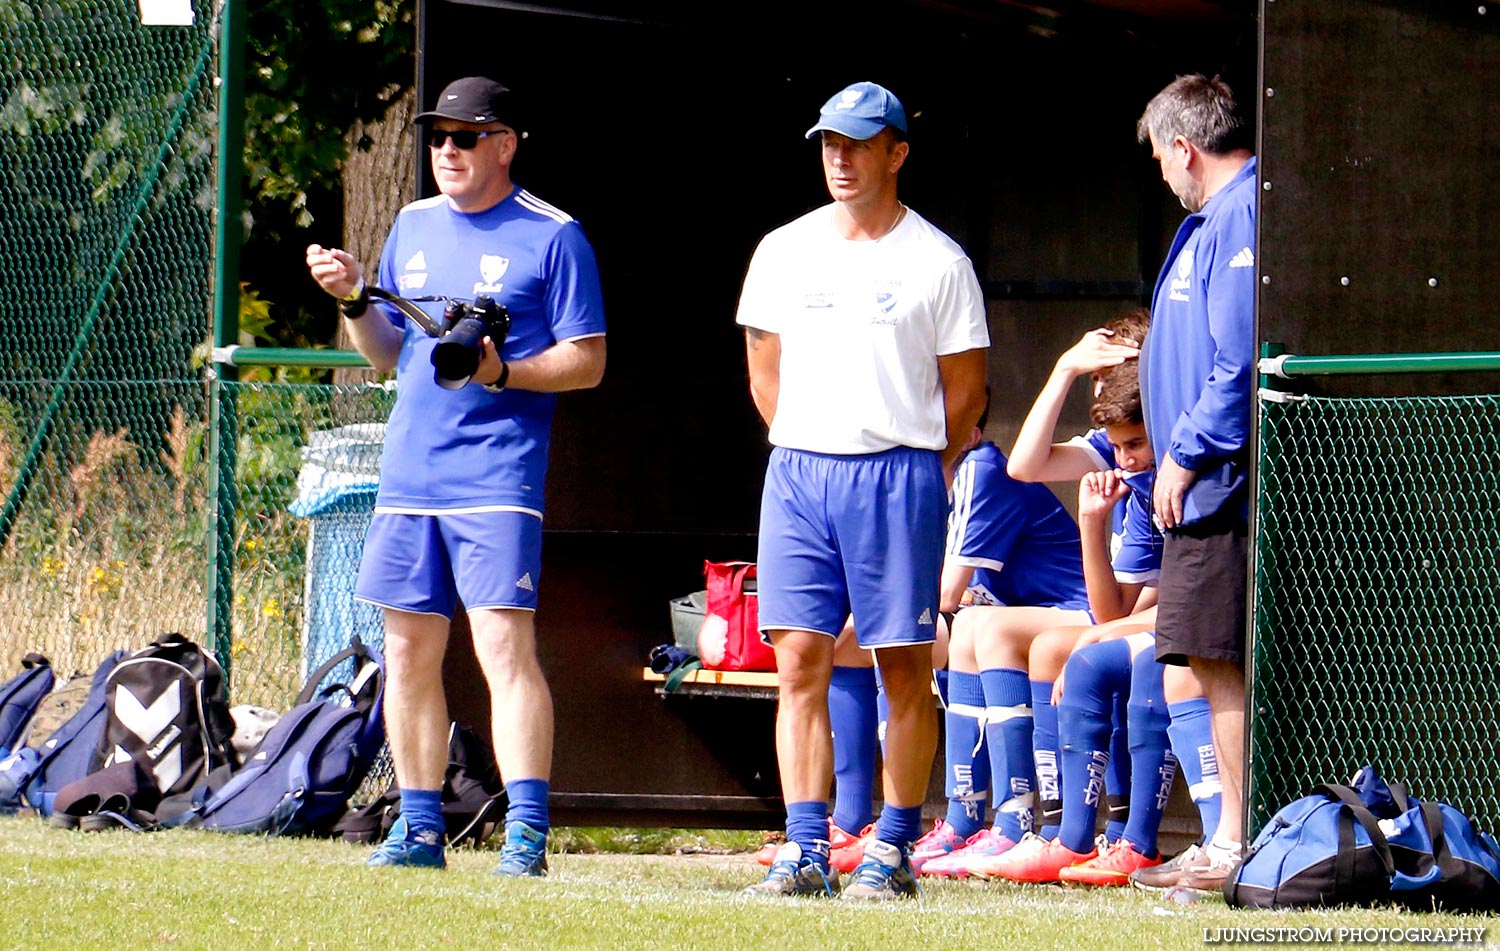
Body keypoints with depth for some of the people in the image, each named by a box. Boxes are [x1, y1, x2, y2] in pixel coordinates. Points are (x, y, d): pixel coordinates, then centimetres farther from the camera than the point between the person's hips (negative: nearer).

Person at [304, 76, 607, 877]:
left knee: (505, 646, -15)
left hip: (498, 478, -7)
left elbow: (586, 361, -5)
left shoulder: (552, 238, -2)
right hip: (407, 474, 7)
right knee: (409, 652, 8)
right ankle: (420, 827, 15)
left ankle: (526, 831, -18)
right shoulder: (413, 227, 17)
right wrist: (354, 300, 3)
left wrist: (503, 371, -19)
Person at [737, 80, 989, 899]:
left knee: (905, 668, -2)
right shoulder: (784, 251, 11)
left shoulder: (937, 263, 0)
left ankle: (892, 851, 3)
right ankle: (805, 850, -4)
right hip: (796, 470, 4)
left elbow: (965, 390, 3)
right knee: (799, 660, -3)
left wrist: (916, 471, 4)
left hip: (898, 477, -4)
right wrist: (806, 455, 12)